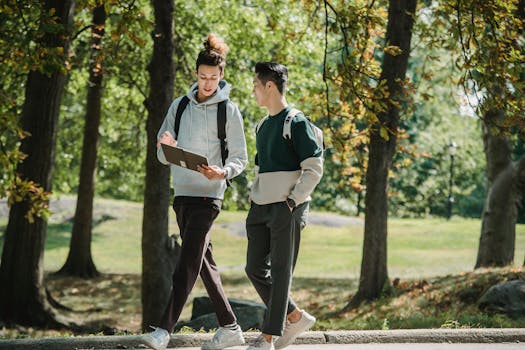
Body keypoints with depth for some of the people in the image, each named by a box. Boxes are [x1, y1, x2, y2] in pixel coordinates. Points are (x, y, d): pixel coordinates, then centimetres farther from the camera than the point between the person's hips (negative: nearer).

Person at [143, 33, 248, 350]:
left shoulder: (229, 111, -4)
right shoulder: (180, 106, 10)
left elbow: (240, 159, -2)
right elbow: (163, 156, 12)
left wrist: (223, 172, -23)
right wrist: (167, 147, -12)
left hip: (207, 195, -6)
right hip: (182, 193, 6)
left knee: (188, 262, -14)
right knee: (204, 263, 10)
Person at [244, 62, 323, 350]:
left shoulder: (296, 123, -10)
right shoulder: (262, 126, 16)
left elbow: (314, 169, -14)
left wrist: (292, 202, -16)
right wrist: (254, 199, 14)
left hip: (287, 209, -9)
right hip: (261, 208, 9)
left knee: (280, 272, -4)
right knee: (255, 269, 7)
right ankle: (296, 317, 21)